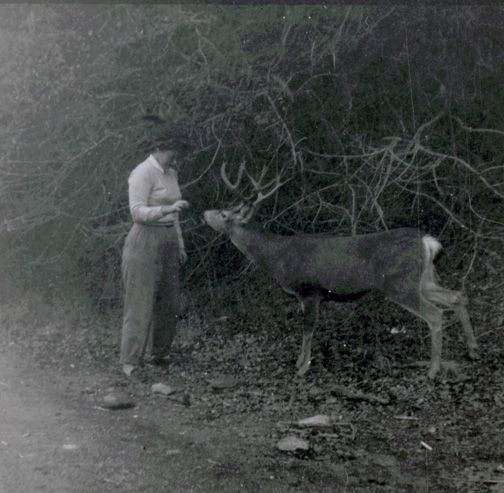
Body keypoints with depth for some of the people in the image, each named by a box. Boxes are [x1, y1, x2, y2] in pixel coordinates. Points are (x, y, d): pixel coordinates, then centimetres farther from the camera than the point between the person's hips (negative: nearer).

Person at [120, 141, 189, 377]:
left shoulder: (170, 173, 14)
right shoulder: (143, 174, -13)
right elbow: (138, 212, -19)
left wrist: (180, 245, 21)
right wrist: (168, 209, -32)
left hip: (168, 242, 8)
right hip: (145, 242, -8)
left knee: (169, 300, 10)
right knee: (140, 302, -7)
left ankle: (158, 352, 23)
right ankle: (130, 362, -4)